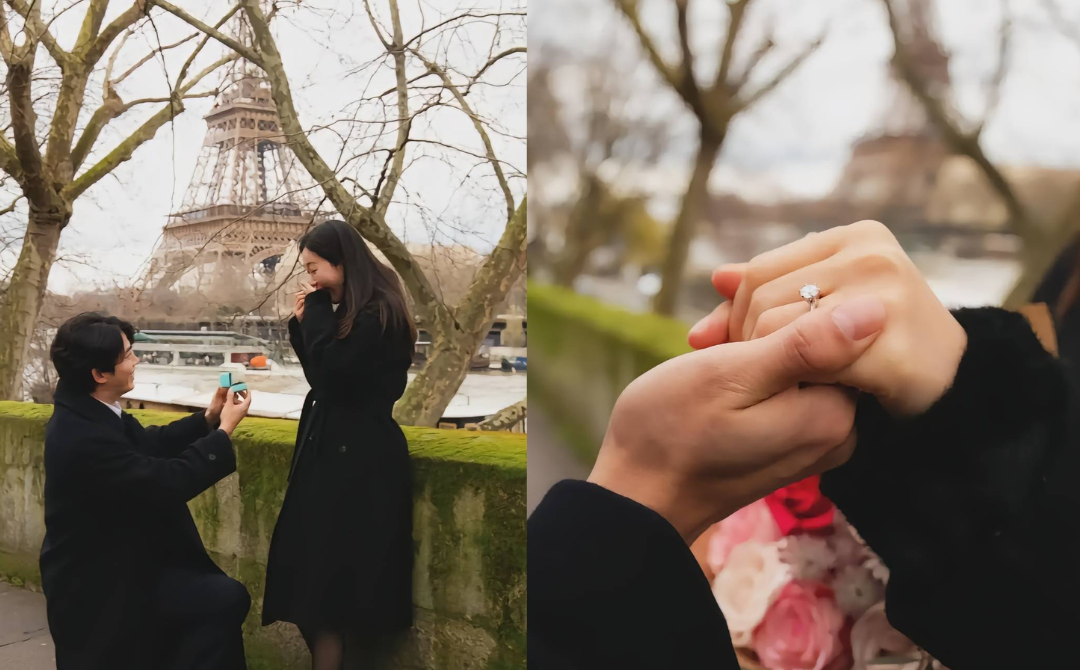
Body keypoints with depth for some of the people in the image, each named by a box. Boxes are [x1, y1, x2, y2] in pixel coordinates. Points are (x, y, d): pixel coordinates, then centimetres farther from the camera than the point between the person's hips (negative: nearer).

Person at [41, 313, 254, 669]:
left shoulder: (86, 411, -1)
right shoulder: (84, 437, -31)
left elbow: (148, 444, 11)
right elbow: (166, 482, -27)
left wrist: (207, 419, -1)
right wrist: (224, 431, -17)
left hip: (108, 563, 10)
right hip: (98, 585, -10)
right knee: (227, 599, -17)